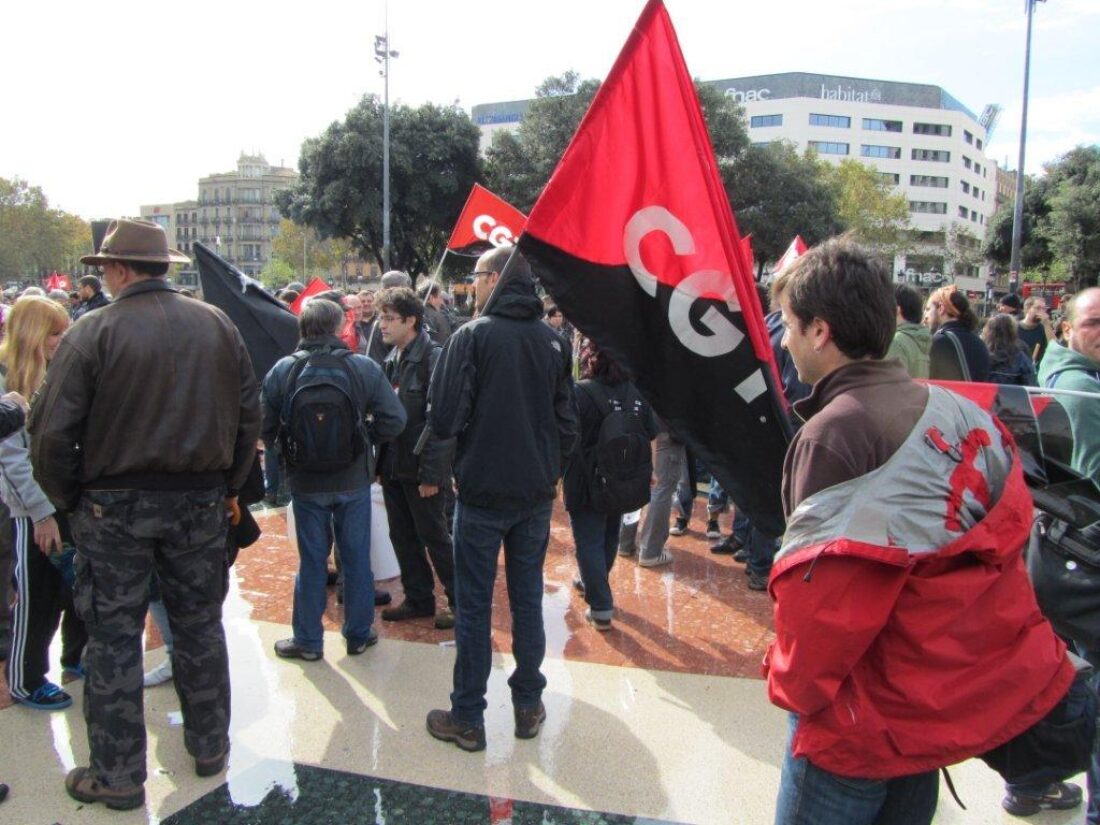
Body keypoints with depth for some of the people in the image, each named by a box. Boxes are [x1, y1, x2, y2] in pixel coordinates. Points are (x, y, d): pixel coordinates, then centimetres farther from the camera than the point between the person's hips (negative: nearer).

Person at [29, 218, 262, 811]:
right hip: (201, 502, 4)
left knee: (114, 638, 8)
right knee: (199, 624, 16)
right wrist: (229, 486, 14)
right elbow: (249, 415, 5)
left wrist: (69, 500, 2)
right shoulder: (218, 325, 1)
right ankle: (209, 746, 30)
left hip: (114, 506, -3)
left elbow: (51, 433, -13)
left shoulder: (93, 332, -12)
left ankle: (117, 774, 18)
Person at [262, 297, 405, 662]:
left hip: (305, 482, 0)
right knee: (357, 558, 14)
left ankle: (308, 639, 24)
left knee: (312, 561, 13)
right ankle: (359, 634, 26)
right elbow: (394, 419, -13)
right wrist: (365, 438, 4)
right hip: (354, 480, 0)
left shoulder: (282, 370, -11)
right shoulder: (363, 367, -12)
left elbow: (266, 427, -6)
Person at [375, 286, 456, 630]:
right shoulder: (391, 359, 10)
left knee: (434, 536, 4)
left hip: (420, 468, -8)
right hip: (392, 465, 8)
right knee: (402, 536, 15)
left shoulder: (433, 358, -16)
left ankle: (459, 600, 19)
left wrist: (431, 472, -21)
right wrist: (382, 459, 10)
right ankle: (418, 598, 29)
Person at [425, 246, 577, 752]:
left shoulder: (472, 336, -13)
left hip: (483, 490, -5)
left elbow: (444, 419, -17)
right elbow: (568, 420, 7)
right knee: (527, 598, 15)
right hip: (537, 492, 5)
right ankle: (528, 706, 25)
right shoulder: (551, 340, 3)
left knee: (473, 605, 5)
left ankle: (467, 719, 15)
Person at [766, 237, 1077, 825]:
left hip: (874, 716, -7)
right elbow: (1009, 530, 9)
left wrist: (794, 683, -6)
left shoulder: (834, 433, -22)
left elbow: (823, 594, -23)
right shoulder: (956, 409, 0)